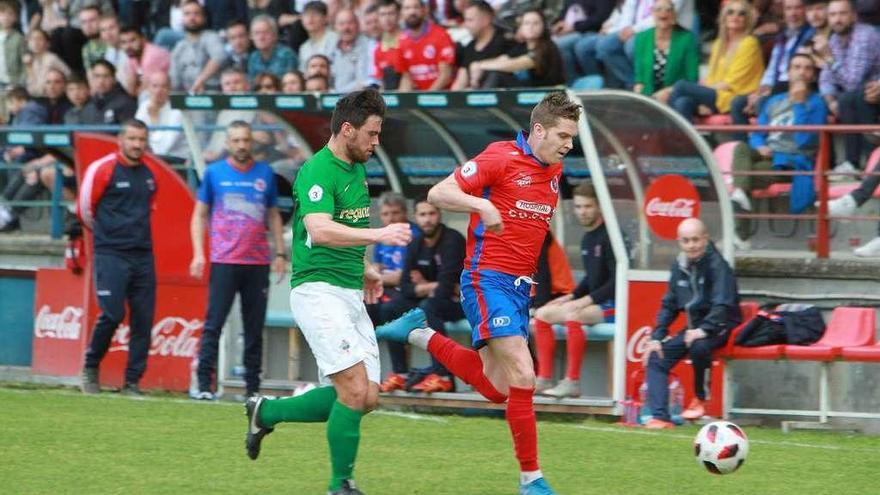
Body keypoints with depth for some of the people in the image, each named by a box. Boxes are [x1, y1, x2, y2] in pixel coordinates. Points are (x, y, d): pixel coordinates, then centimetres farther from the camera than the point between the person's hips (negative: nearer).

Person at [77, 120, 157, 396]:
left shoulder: (149, 176, 13)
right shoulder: (103, 169, -4)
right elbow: (84, 209, 2)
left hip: (143, 256, 6)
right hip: (111, 256, -5)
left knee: (143, 319, 0)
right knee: (112, 314, -14)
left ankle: (132, 383, 5)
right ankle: (90, 368, 8)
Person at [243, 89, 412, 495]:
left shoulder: (356, 171, 16)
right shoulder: (317, 171, -14)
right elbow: (319, 230, -30)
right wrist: (378, 235, -38)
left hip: (351, 294, 9)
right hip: (318, 290, -9)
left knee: (367, 398, 4)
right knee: (355, 389, -16)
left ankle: (267, 412, 20)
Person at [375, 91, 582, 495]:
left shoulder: (554, 170, 11)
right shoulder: (501, 158, -11)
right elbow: (438, 193, -15)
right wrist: (482, 205, -32)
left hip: (520, 286, 8)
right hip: (489, 280, -8)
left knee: (496, 388, 8)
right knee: (523, 377, -15)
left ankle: (420, 335, 25)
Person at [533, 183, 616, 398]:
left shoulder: (609, 237, -14)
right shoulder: (587, 239, 14)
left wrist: (587, 299, -22)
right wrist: (571, 297, 10)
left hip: (611, 305, -10)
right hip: (592, 303, 10)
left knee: (572, 315, -34)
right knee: (542, 314, 3)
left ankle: (572, 381, -30)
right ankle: (544, 378, -2)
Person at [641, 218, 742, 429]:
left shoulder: (717, 265, -14)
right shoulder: (680, 266, 8)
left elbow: (724, 305, -25)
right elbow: (669, 305, 15)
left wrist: (704, 330, -37)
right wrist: (657, 337, 4)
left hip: (720, 328, -7)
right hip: (694, 327, 7)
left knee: (698, 346, -38)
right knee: (655, 357, -8)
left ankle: (700, 398, -13)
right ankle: (660, 417, -14)